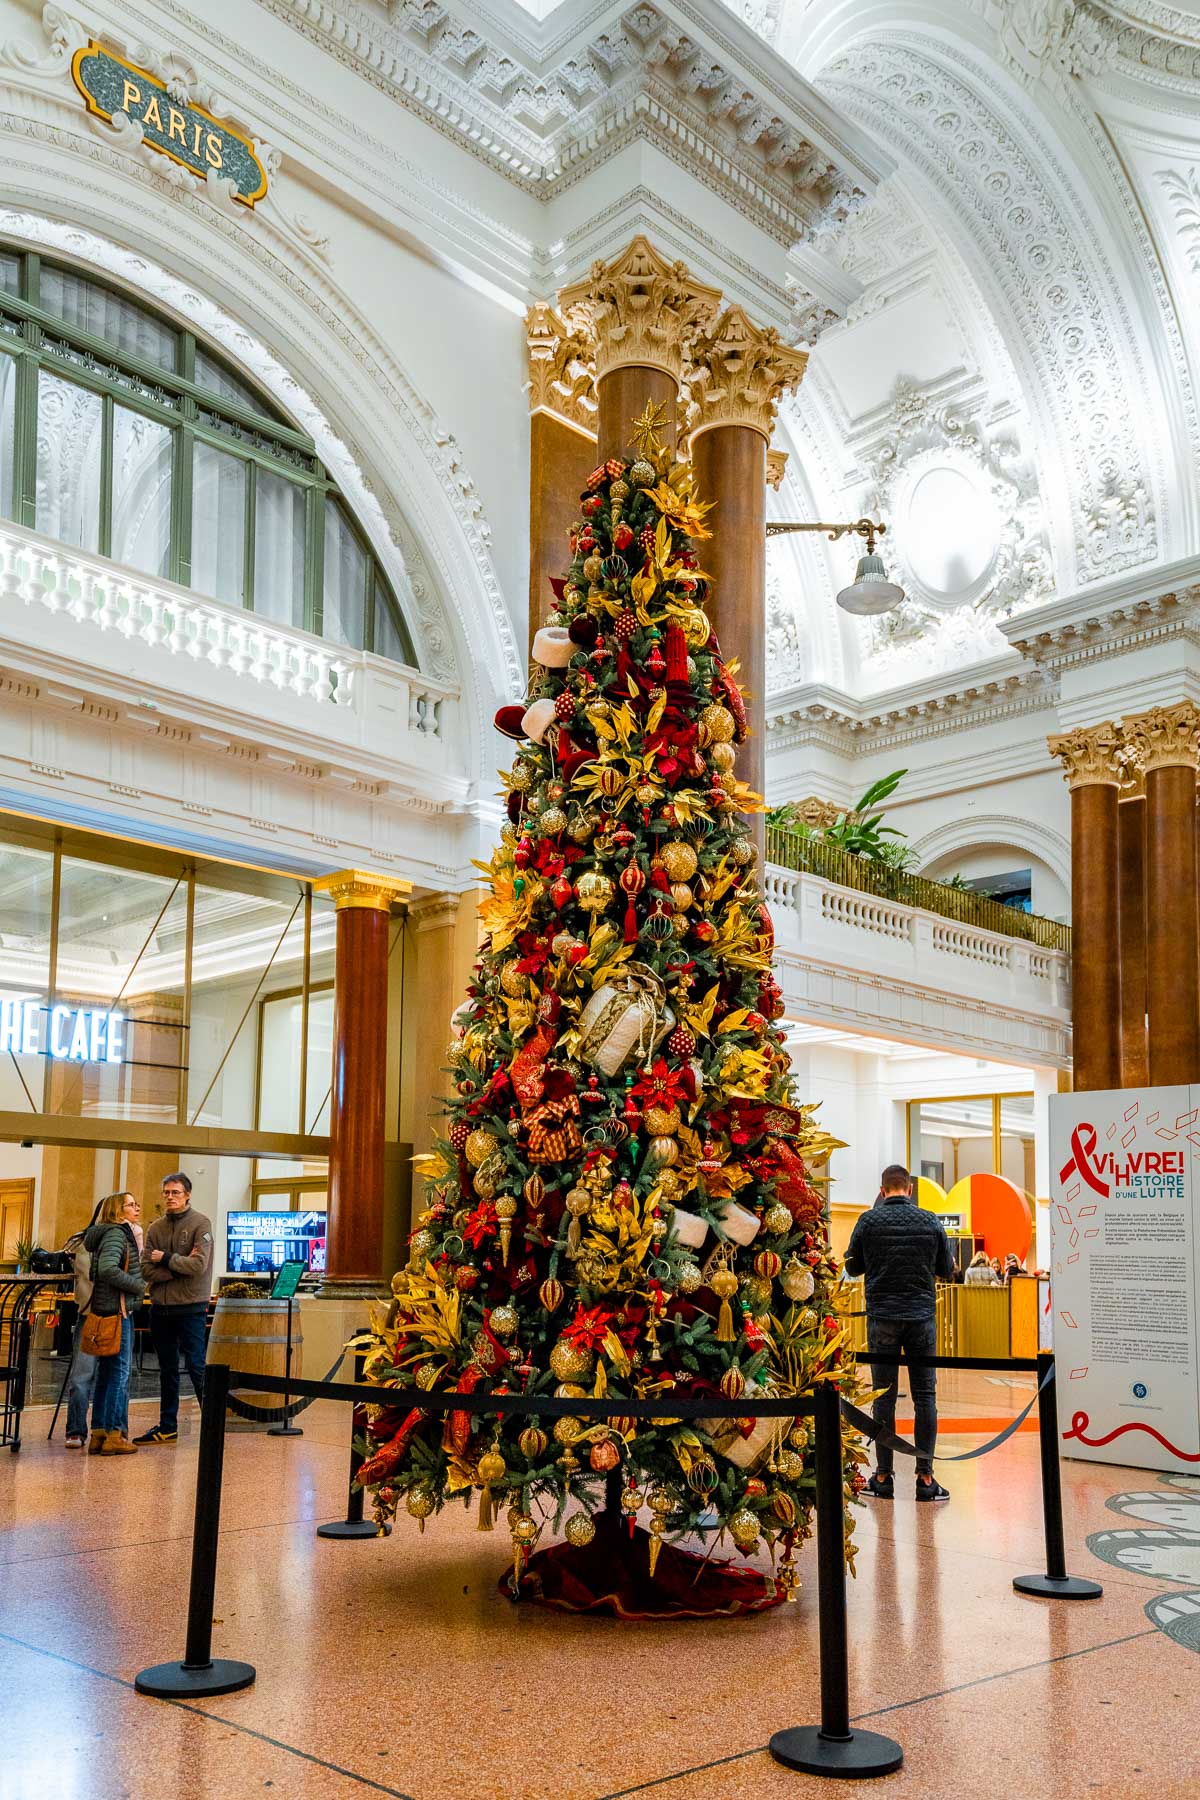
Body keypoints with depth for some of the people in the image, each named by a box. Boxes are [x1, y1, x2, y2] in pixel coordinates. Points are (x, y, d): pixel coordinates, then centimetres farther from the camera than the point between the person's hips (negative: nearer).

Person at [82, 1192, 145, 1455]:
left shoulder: (121, 1233, 17)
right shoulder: (116, 1234, -11)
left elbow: (96, 1271, 20)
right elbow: (108, 1269, -26)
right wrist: (139, 1285, -16)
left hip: (103, 1311, 10)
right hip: (116, 1310, -10)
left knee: (105, 1373, 12)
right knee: (120, 1372, -5)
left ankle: (98, 1434, 16)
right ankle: (114, 1435, -2)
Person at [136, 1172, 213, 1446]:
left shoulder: (200, 1224, -6)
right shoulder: (156, 1228, 8)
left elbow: (199, 1265, -18)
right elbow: (147, 1269, -3)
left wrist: (166, 1259, -9)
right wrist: (180, 1267, -14)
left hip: (191, 1307, -5)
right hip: (160, 1307, 6)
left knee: (196, 1367, -4)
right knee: (167, 1370, 14)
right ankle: (167, 1427, 22)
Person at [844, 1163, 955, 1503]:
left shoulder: (869, 1221, -3)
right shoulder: (930, 1221, 1)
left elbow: (853, 1267, 6)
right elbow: (947, 1270, 8)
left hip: (882, 1318, -1)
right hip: (922, 1317, 1)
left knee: (884, 1396, 5)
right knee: (925, 1396, 5)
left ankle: (883, 1477, 8)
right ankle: (925, 1477, 3)